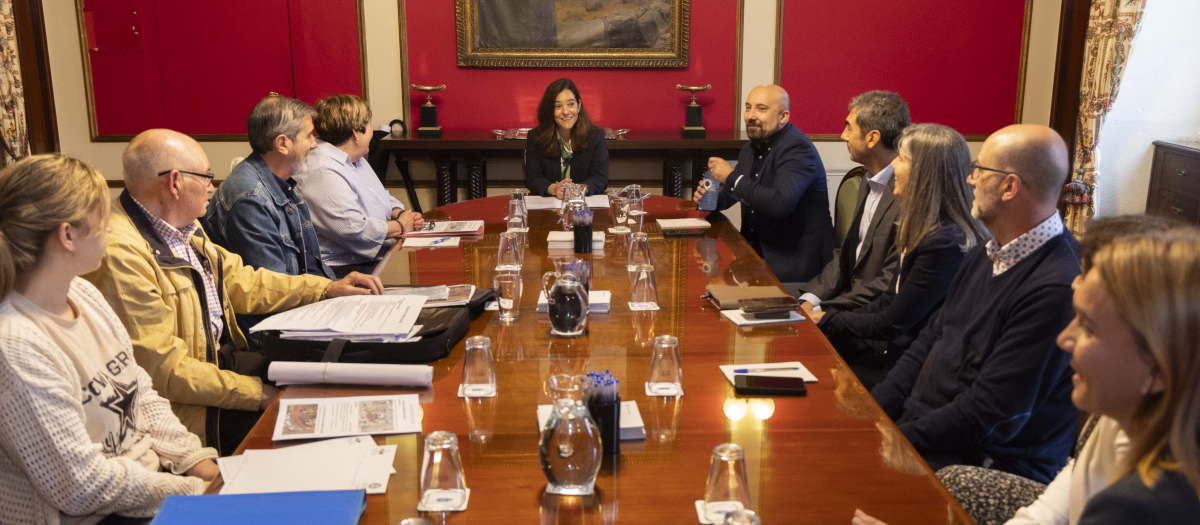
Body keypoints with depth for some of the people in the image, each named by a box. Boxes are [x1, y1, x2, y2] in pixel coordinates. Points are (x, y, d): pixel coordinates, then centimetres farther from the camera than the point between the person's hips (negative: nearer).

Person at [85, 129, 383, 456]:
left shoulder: (183, 226, 7)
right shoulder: (121, 254, -24)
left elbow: (241, 282, 18)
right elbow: (162, 370, -25)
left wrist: (327, 289, 12)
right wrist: (258, 395, -22)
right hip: (184, 407, -10)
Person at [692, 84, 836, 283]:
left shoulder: (798, 149, -17)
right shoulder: (750, 150, 10)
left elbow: (780, 205, -32)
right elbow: (731, 192, 24)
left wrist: (732, 177, -24)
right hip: (757, 251, 8)